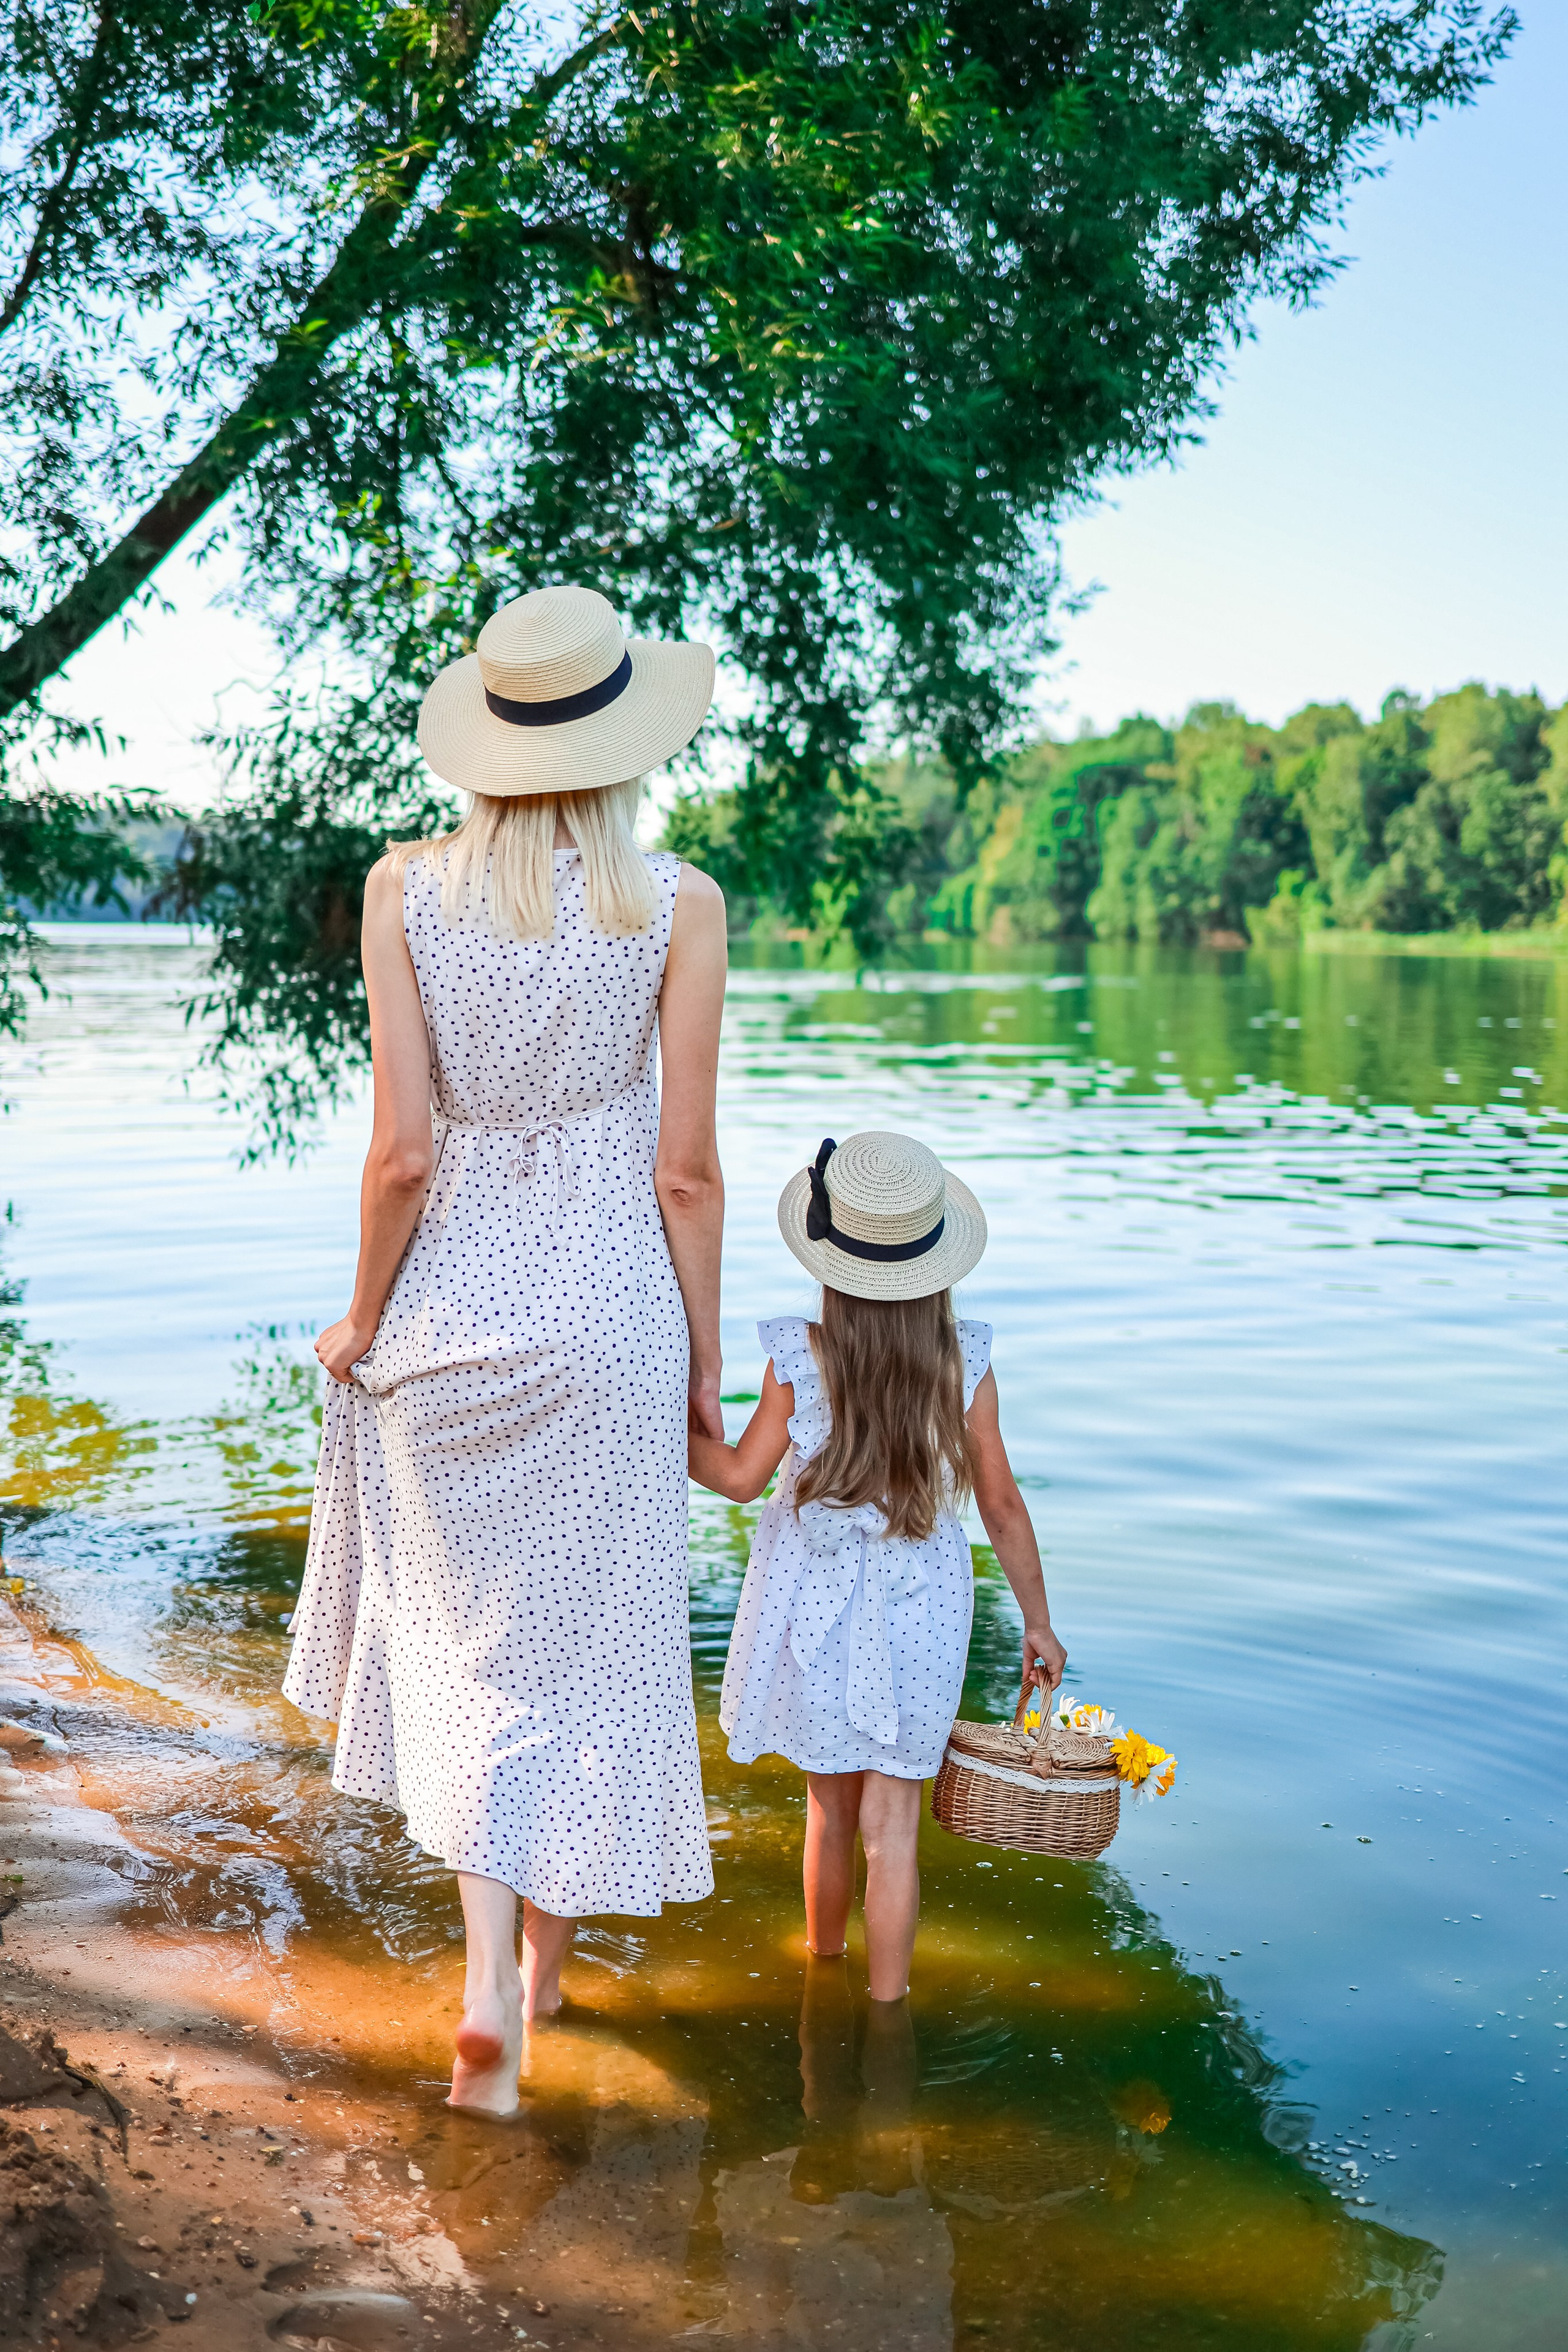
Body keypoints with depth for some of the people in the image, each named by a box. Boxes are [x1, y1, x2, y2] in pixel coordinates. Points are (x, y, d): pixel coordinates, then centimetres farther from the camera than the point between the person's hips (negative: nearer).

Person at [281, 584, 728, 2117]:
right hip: (607, 1305, -1)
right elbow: (687, 1169, -6)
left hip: (449, 1299, 1)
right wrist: (705, 1360, 5)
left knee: (464, 1638, 19)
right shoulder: (678, 904, -8)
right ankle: (545, 1966, 31)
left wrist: (362, 1316, 7)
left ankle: (488, 1991, 10)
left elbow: (403, 1151, -8)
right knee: (586, 1645, 15)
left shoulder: (405, 890, -6)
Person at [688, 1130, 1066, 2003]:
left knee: (831, 1805, 19)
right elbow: (1002, 1503, -4)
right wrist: (1039, 1624, 7)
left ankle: (823, 1964, 41)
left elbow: (741, 1476, -6)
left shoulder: (799, 1360, -14)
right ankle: (887, 1999, 14)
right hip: (919, 1610, 0)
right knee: (892, 1818, 7)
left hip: (816, 1609, 0)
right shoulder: (964, 1364, -10)